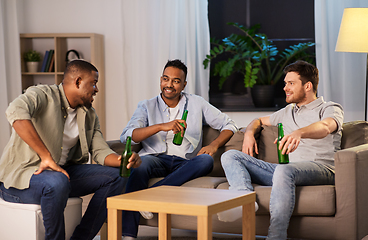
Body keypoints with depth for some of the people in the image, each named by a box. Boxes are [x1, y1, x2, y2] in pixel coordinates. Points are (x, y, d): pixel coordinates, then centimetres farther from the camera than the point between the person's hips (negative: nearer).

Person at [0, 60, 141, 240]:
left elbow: (100, 151, 6)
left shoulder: (89, 115, 13)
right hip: (19, 176, -8)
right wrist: (46, 157, -39)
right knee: (57, 182, -39)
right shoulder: (43, 95, -13)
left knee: (115, 177, -4)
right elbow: (16, 112, -34)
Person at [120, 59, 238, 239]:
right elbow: (126, 136, -4)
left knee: (206, 160, -31)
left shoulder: (197, 104, 17)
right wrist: (161, 126, -17)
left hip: (185, 163, 1)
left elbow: (229, 125, 18)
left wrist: (214, 145, -3)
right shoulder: (147, 106, 13)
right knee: (141, 162, -36)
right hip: (156, 160, -1)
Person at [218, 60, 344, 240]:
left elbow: (325, 127, -17)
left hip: (320, 168, -7)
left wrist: (299, 133, -40)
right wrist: (249, 134, 16)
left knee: (284, 171, -42)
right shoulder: (288, 112, 30)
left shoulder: (330, 108, 7)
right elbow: (259, 121, 43)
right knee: (230, 156, -6)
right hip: (288, 168, 7)